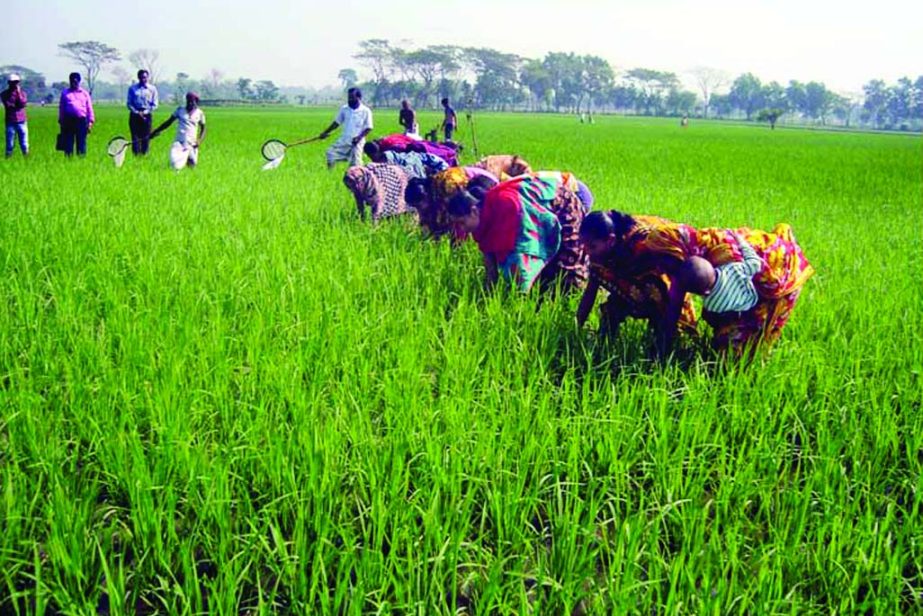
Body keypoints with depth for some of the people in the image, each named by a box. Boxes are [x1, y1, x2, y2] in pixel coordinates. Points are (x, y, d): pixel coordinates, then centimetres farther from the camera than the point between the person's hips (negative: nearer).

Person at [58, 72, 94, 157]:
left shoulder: (84, 93, 14)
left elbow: (89, 108, 11)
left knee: (81, 143, -1)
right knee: (68, 143, 1)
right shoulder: (65, 92, 15)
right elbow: (61, 108, 15)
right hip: (68, 121, 1)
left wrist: (90, 122, 2)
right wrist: (61, 121, 9)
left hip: (81, 121, 0)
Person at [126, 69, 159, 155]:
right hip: (135, 115, 0)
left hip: (147, 115, 0)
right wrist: (137, 112, -10)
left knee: (146, 137, -2)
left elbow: (154, 104, 3)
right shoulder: (132, 88, 4)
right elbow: (129, 103, 4)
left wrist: (145, 112, -8)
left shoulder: (152, 89, 4)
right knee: (135, 137, -5)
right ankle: (136, 155, -3)